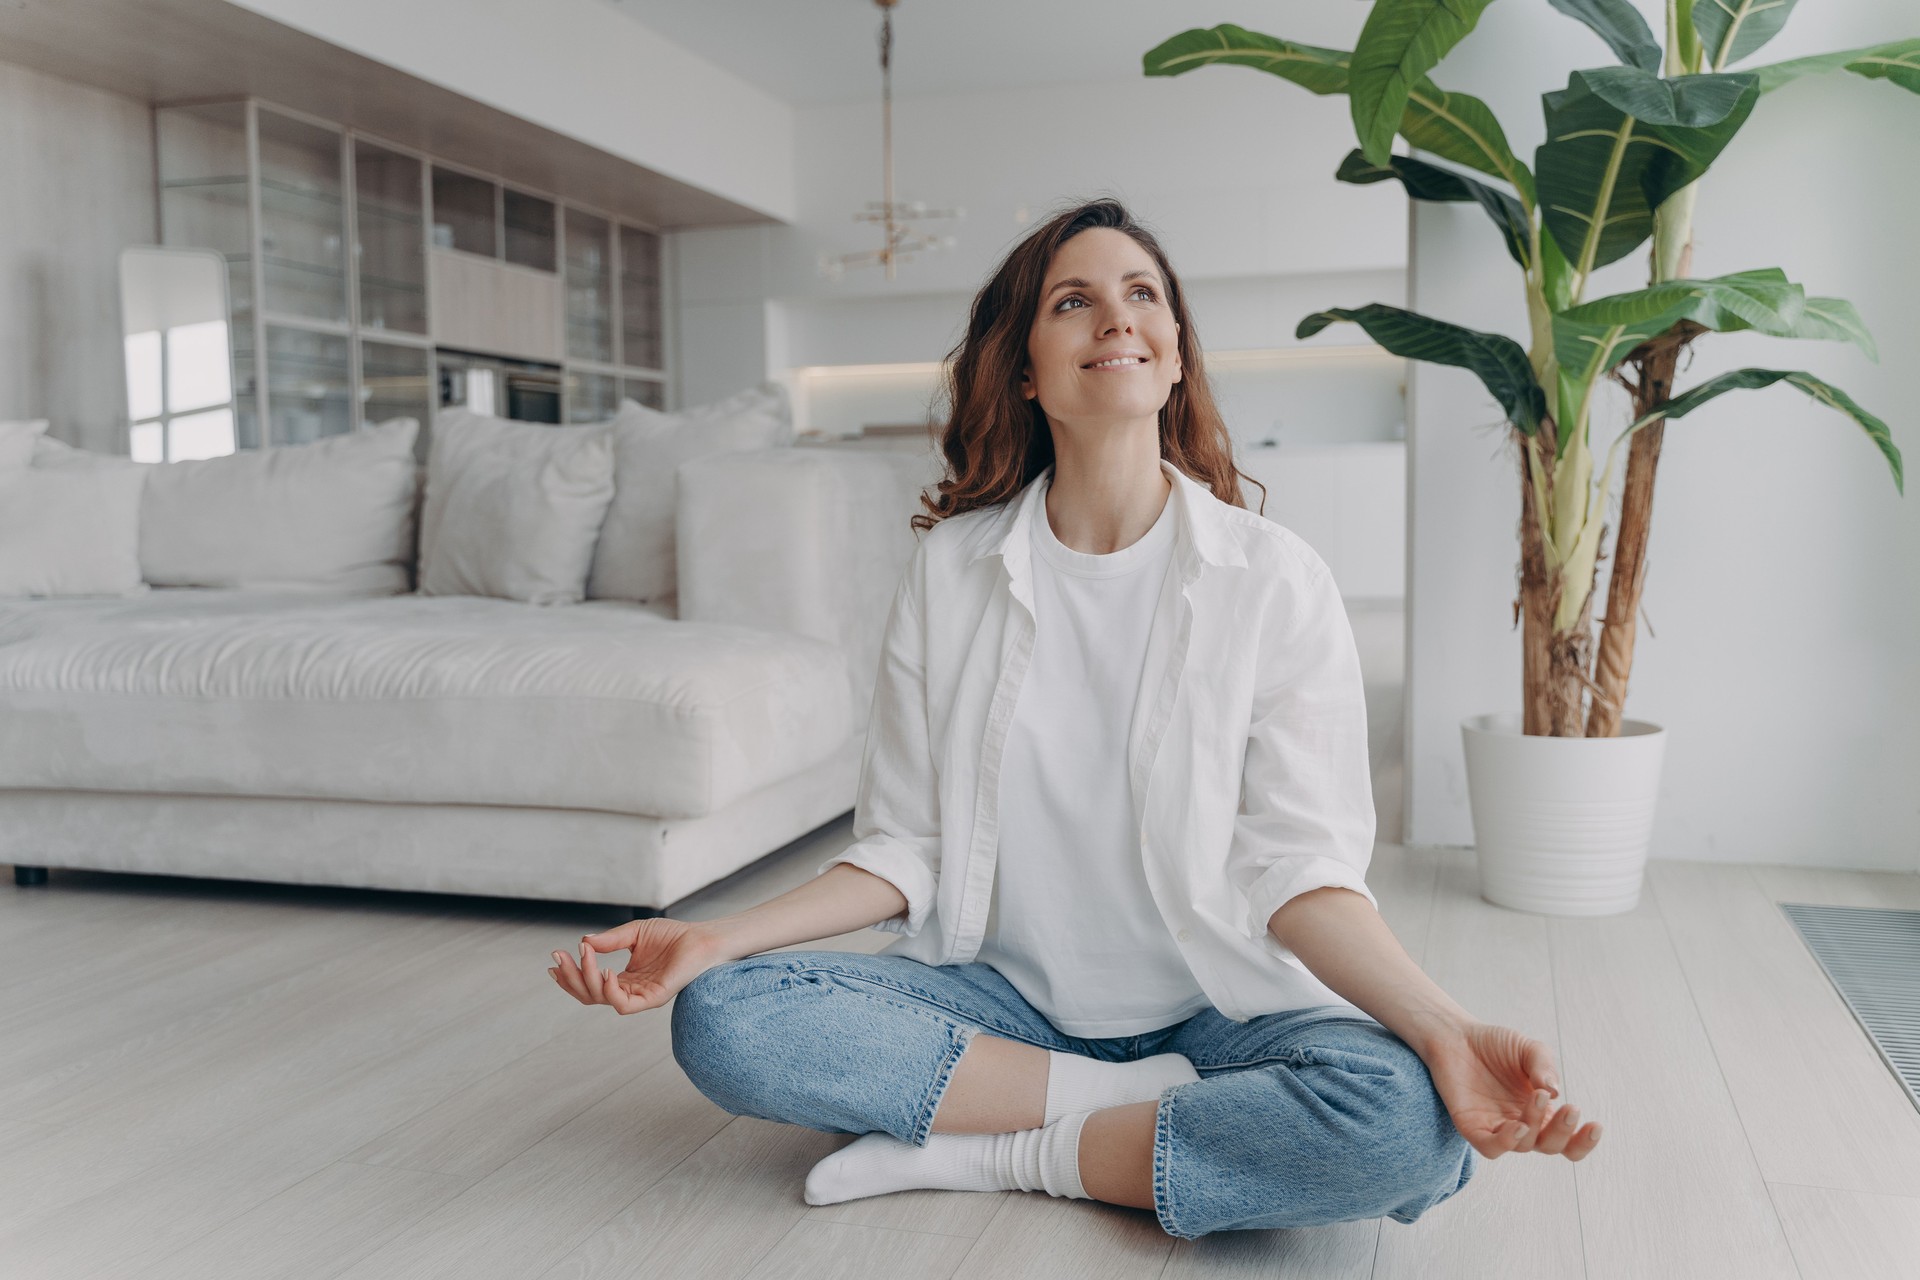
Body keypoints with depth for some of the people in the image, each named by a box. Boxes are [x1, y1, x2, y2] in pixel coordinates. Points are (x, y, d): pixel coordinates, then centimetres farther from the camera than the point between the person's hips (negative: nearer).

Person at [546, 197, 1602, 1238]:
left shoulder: (1273, 578, -6)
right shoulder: (950, 569, 0)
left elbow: (1295, 866, -9)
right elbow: (904, 849, 1)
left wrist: (1441, 1027, -25)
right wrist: (718, 937, -14)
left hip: (1215, 1008, -1)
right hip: (1005, 995, 2)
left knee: (1410, 1120, -31)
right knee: (720, 1016, -21)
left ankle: (998, 1152, -13)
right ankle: (1144, 1106, -13)